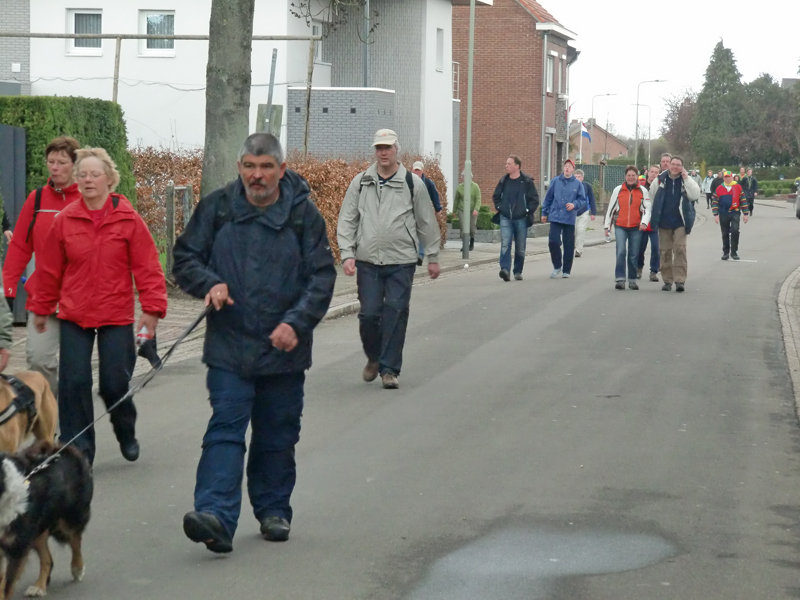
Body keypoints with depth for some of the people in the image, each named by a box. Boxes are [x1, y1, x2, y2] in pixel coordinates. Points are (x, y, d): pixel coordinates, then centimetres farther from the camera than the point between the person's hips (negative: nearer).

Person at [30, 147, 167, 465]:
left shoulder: (129, 220, -4)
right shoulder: (65, 220, 1)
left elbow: (147, 267, -4)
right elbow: (49, 268, 8)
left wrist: (152, 307, -9)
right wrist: (42, 308, 13)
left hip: (116, 316, -2)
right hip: (74, 315, 2)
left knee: (115, 384, 2)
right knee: (73, 383, -2)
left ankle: (126, 434, 32)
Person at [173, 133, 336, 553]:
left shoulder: (303, 214, -2)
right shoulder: (217, 208, 1)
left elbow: (322, 275, -2)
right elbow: (185, 257, 9)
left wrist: (297, 321, -15)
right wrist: (209, 283, -12)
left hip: (284, 348, 1)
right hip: (229, 345, 0)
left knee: (277, 435, 12)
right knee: (225, 428, -10)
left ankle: (274, 510, 27)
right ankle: (216, 516, -19)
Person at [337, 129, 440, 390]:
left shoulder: (413, 183, 4)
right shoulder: (360, 182, 7)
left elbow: (427, 223, 10)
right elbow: (347, 221, 8)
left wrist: (433, 257, 10)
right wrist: (347, 254, -3)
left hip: (402, 262, -1)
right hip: (368, 261, 1)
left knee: (396, 314, -4)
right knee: (369, 314, -1)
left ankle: (389, 369, 5)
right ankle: (373, 357, 25)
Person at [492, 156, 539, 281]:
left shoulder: (527, 182, -4)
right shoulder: (503, 181, 6)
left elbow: (535, 199, 0)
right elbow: (495, 196, 20)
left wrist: (528, 211, -8)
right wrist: (499, 208, 6)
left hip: (521, 219, -2)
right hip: (505, 219, 2)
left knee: (520, 248, 7)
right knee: (505, 244, -15)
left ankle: (518, 271, 19)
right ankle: (505, 269, -25)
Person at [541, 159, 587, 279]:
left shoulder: (578, 184, 2)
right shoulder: (555, 181, 5)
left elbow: (584, 201, 3)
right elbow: (548, 198, 12)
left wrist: (574, 204, -16)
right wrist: (544, 213, 12)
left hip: (570, 219, 0)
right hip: (555, 218, 0)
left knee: (569, 245, 4)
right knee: (553, 242, -10)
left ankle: (566, 270, 17)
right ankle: (557, 266, 10)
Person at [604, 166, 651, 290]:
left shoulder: (643, 191, 6)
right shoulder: (618, 190, 7)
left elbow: (647, 208, 2)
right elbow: (611, 208, 12)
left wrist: (644, 222, -14)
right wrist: (607, 225, 12)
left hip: (636, 228, 1)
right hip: (620, 226, -1)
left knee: (634, 255, 4)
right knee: (621, 252, -15)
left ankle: (632, 280, 15)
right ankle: (620, 279, -13)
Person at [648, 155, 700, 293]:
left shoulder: (686, 180, 0)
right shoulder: (660, 179, 1)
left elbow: (695, 195, -15)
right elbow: (652, 197, 10)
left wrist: (686, 178, -18)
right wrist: (655, 216, 11)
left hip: (680, 222, -2)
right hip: (664, 222, 2)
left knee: (680, 249, -11)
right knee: (665, 251, 6)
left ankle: (680, 280, -11)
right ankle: (667, 280, 15)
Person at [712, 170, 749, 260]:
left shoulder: (738, 187, 2)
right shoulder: (719, 189, 5)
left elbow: (743, 201, 6)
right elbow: (715, 202, 6)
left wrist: (746, 214, 4)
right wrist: (716, 214, -2)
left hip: (735, 213, -2)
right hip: (723, 215, 2)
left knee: (735, 231, -13)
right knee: (725, 234, 8)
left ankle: (734, 252, -2)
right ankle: (726, 252, 18)